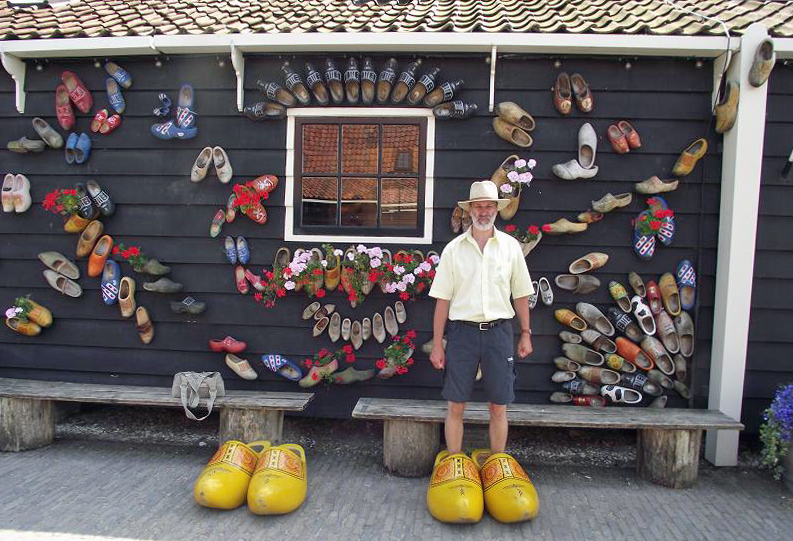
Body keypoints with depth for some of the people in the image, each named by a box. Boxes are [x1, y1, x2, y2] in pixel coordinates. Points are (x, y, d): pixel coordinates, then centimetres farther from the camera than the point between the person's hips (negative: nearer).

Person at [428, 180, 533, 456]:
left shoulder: (510, 246, 6)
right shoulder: (454, 248, 2)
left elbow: (520, 295, 12)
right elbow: (442, 300, 1)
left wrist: (526, 334, 12)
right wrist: (437, 345, 0)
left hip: (499, 331, 1)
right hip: (463, 331, -1)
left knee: (498, 408, 9)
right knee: (455, 406, 6)